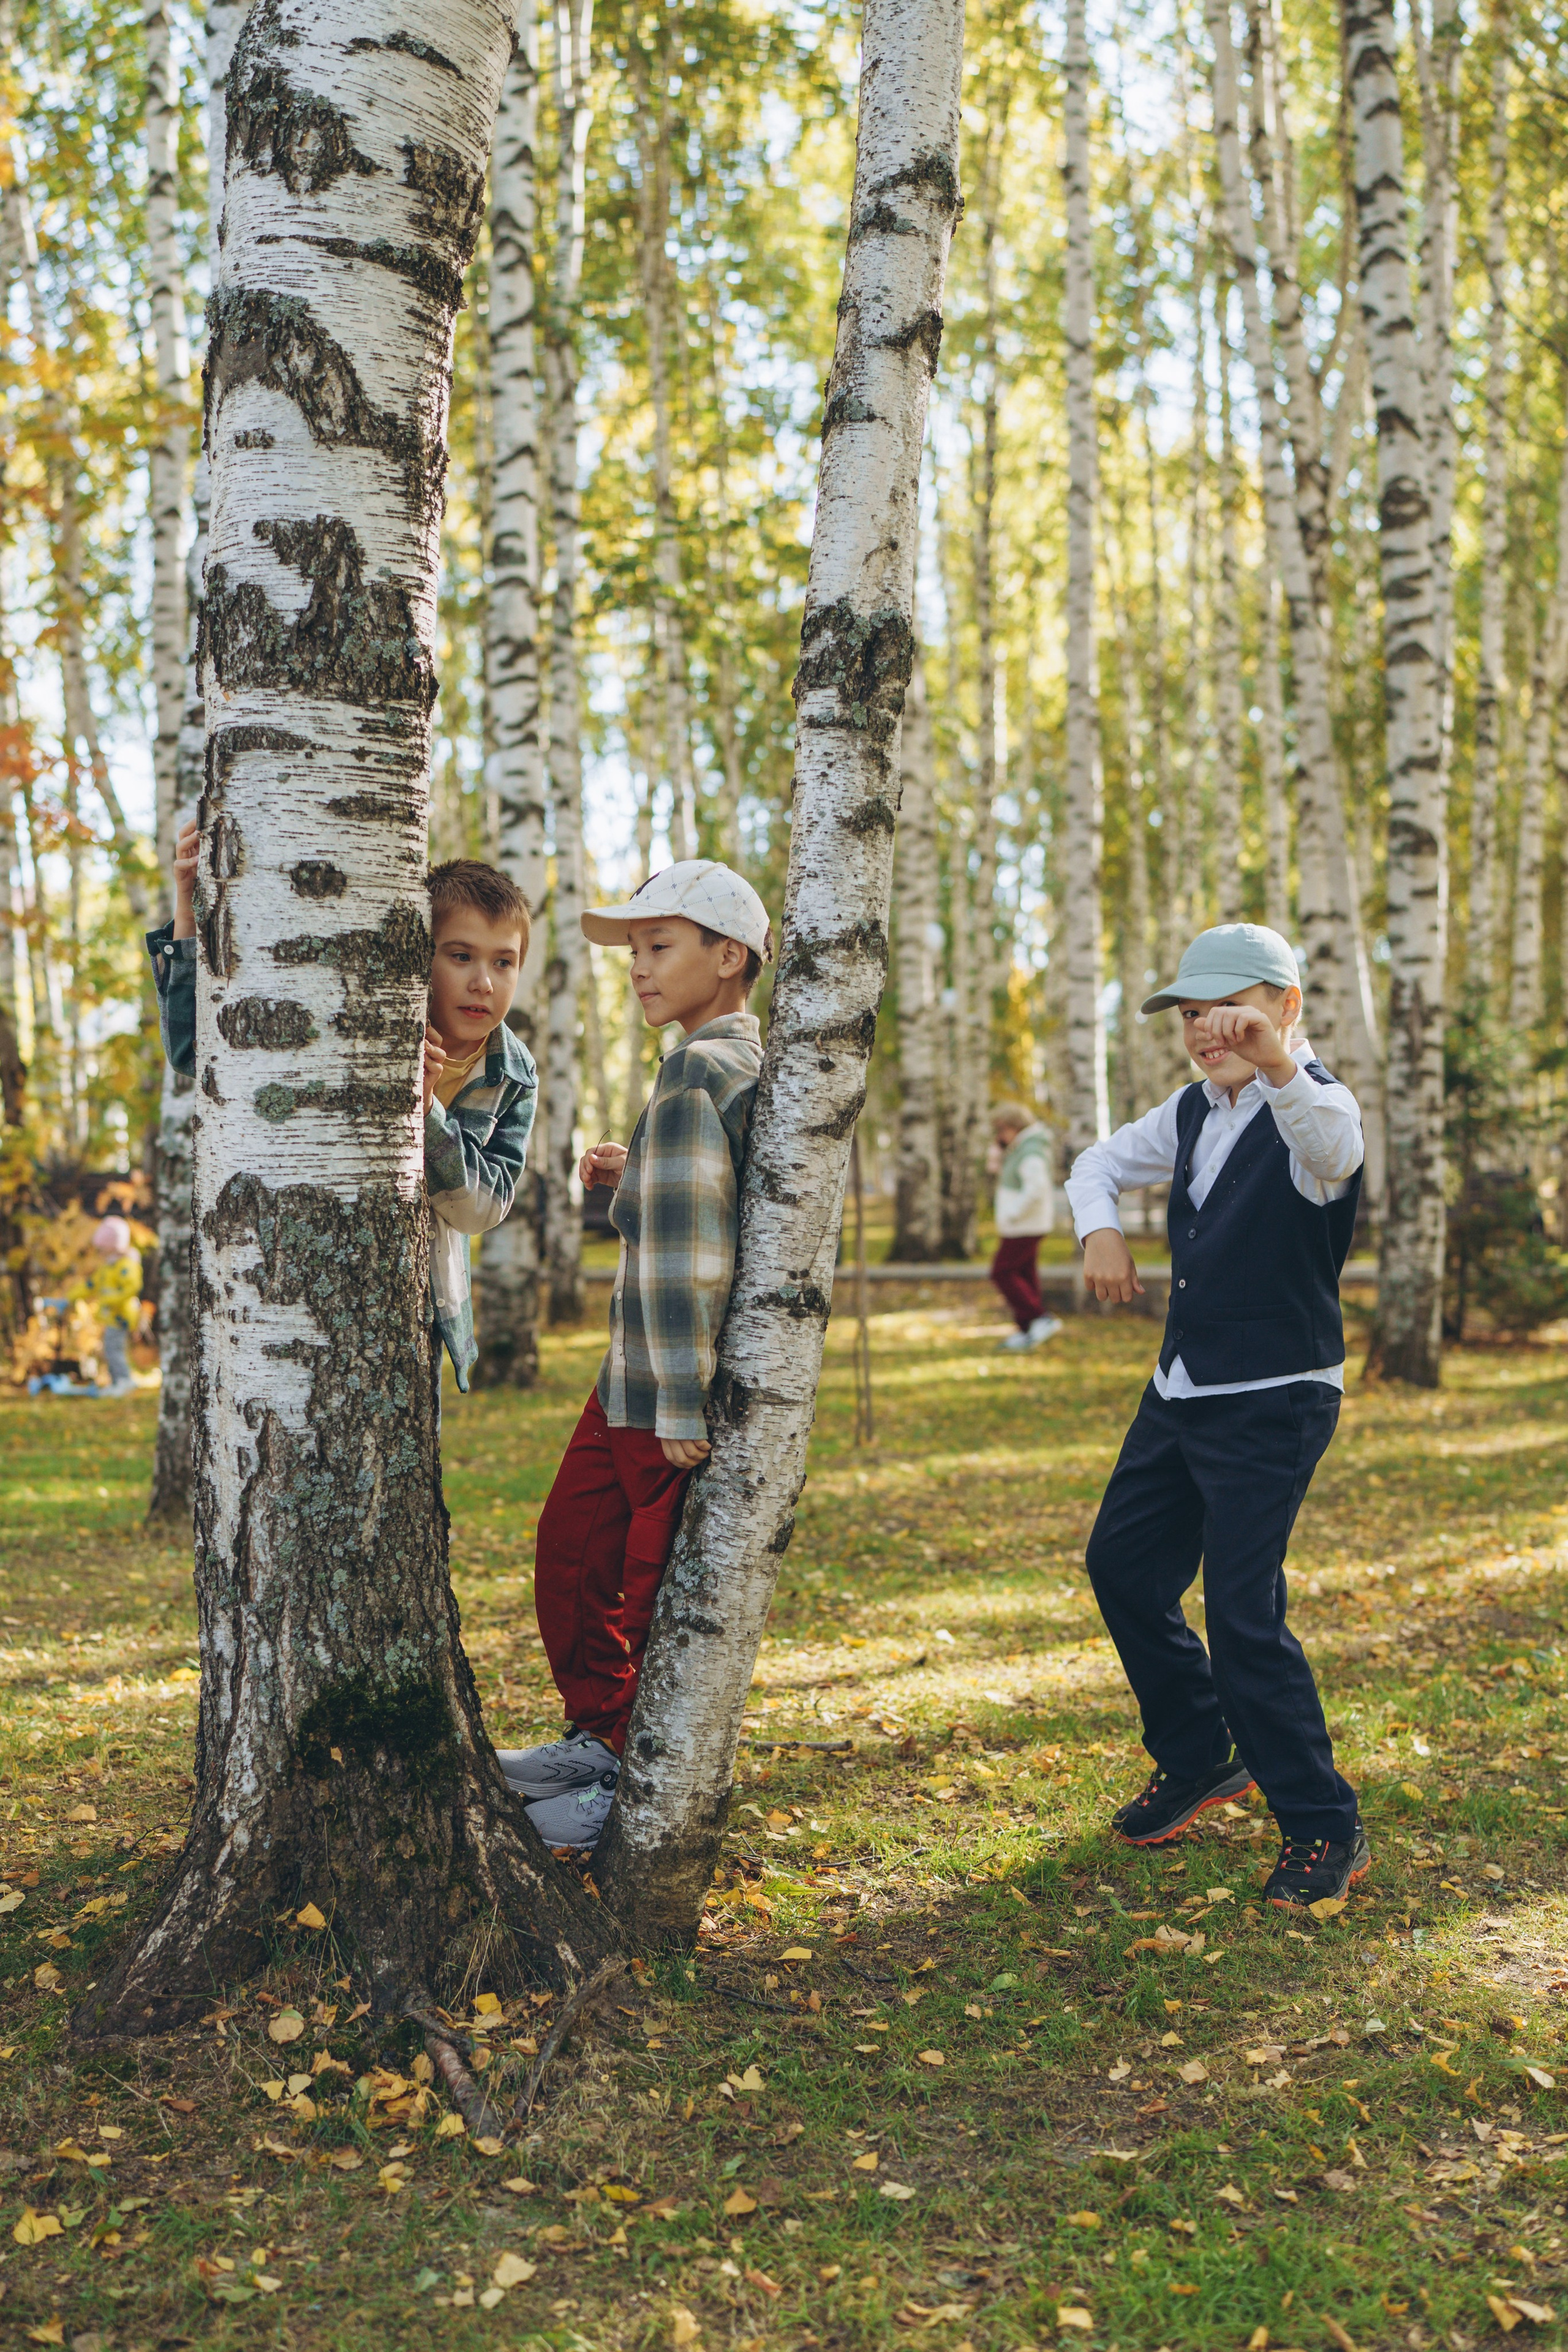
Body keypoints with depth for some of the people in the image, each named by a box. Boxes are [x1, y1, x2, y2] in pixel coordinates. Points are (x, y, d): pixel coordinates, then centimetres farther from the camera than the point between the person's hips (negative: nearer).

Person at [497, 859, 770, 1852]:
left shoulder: (696, 1071, -18)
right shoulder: (757, 1065, 12)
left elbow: (684, 1248, -23)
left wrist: (683, 1404, -23)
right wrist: (637, 1176, 9)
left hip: (674, 1388, -10)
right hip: (637, 1378, 10)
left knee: (660, 1590, 4)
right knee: (572, 1545, 20)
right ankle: (600, 1734, 37)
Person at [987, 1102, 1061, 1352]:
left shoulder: (1031, 1151, -20)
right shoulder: (1019, 1146, 13)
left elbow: (1036, 1189, -31)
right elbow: (999, 1171, 26)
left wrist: (1012, 1215, -25)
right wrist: (998, 1150, 10)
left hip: (1023, 1226, -11)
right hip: (1021, 1225, 11)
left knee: (1003, 1272, -8)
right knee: (1023, 1274, 12)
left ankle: (1041, 1319, -9)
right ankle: (1028, 1331, 15)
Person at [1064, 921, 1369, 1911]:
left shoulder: (1315, 1107, -17)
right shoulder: (1196, 1112, 8)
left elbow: (1334, 1151, -42)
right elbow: (1100, 1162, 22)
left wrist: (1278, 1067, -64)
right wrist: (1101, 1229, -2)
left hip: (1274, 1401, -9)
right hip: (1184, 1388, 9)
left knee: (1243, 1613, -12)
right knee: (1123, 1565, 14)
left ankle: (1325, 1828, 6)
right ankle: (1199, 1757, 34)